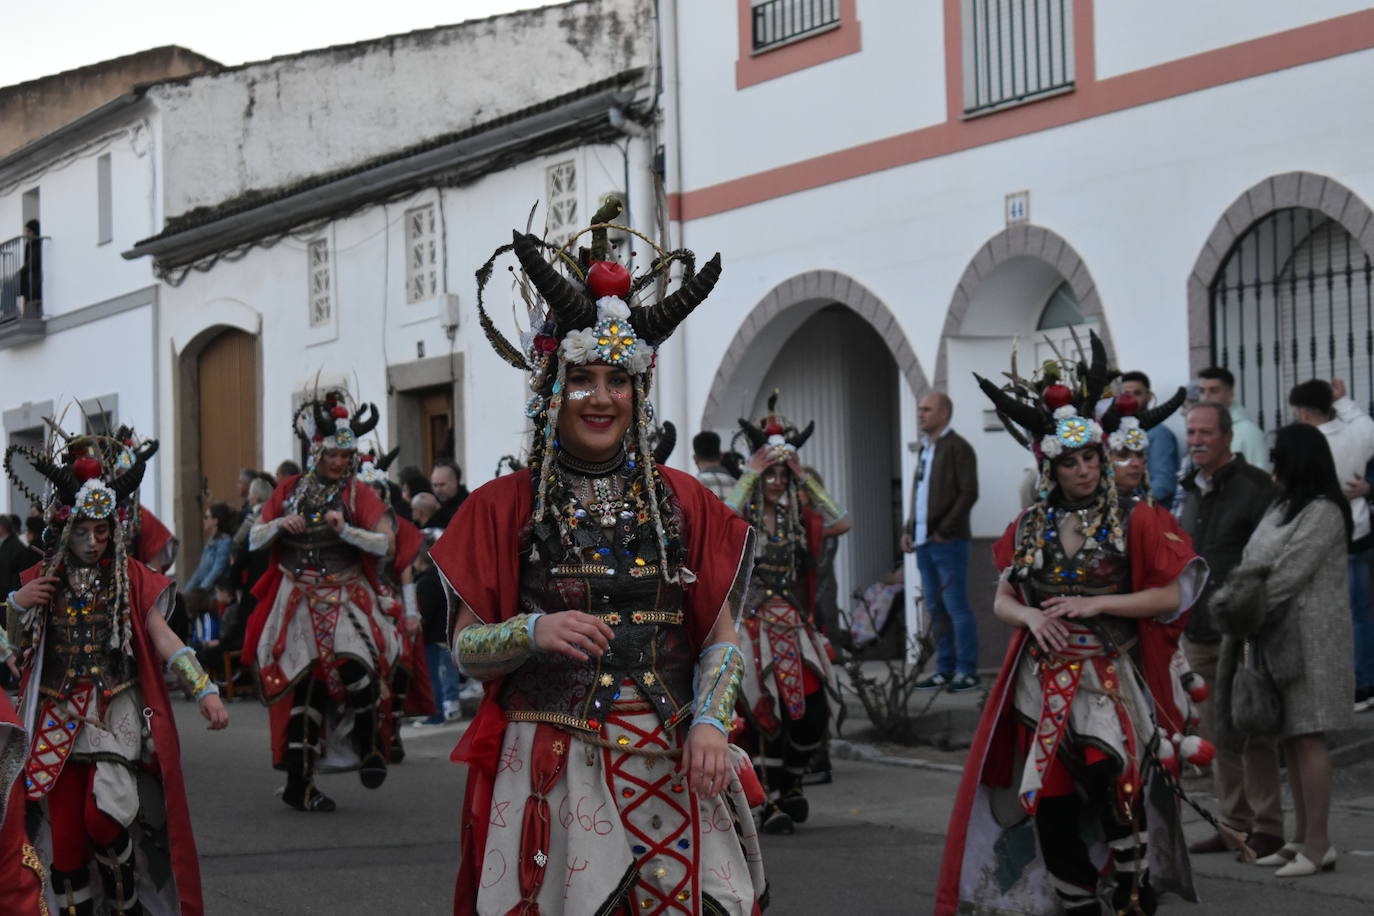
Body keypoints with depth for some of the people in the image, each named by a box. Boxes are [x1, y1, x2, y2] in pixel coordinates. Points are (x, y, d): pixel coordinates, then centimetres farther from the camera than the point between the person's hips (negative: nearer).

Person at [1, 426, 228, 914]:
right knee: (63, 830, 0)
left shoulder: (132, 579, 1)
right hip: (58, 720, 3)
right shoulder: (41, 581, 8)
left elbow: (164, 641, -6)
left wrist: (205, 690, -18)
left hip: (116, 715, -3)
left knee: (102, 815, -19)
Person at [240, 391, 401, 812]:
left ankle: (369, 747, 1)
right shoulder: (290, 490, 7)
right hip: (299, 600, 2)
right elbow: (254, 540, 9)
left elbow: (384, 544, -8)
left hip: (347, 599, -1)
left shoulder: (357, 493, 1)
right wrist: (279, 525, -10)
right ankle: (299, 782, 7)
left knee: (355, 667, -24)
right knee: (305, 684, 0)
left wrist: (346, 529, -21)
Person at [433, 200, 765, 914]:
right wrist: (532, 632, -15)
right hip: (548, 768, -2)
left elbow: (720, 639, 10)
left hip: (669, 767, 2)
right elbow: (465, 649, 3)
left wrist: (709, 725, -5)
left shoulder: (680, 501, 10)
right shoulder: (504, 507, 3)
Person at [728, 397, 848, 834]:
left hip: (797, 626, 4)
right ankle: (772, 801, 3)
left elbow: (840, 523, -5)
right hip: (755, 627, -4)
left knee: (814, 714, -3)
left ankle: (790, 781, 23)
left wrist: (804, 477, -5)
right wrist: (751, 473, -17)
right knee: (769, 713, -10)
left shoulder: (800, 519, 11)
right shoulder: (743, 519, -1)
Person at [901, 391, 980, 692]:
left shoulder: (958, 447, -6)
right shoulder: (925, 448, 19)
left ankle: (967, 671, -2)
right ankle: (945, 669, 13)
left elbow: (969, 494, -13)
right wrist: (909, 529, 12)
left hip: (948, 542, -8)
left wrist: (944, 531, -16)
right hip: (924, 542, 8)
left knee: (956, 607, -6)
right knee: (936, 608, 9)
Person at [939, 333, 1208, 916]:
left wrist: (1094, 605, -12)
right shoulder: (1028, 528, 9)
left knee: (1113, 774, -28)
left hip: (1111, 676, -4)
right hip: (1044, 681, 4)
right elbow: (1002, 601, 13)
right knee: (1049, 806, 3)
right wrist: (1032, 617, -9)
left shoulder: (1133, 522, 0)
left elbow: (1170, 595, -3)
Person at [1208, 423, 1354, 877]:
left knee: (1307, 737, -8)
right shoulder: (1282, 506, 16)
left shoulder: (1323, 512, -11)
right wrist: (1233, 599, -5)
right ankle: (1302, 838, 14)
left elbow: (1288, 575, -17)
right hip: (1279, 638, 9)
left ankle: (1318, 844, -6)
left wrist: (1250, 616, -12)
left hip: (1309, 639, -9)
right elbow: (1254, 566, 12)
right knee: (1291, 738, 9)